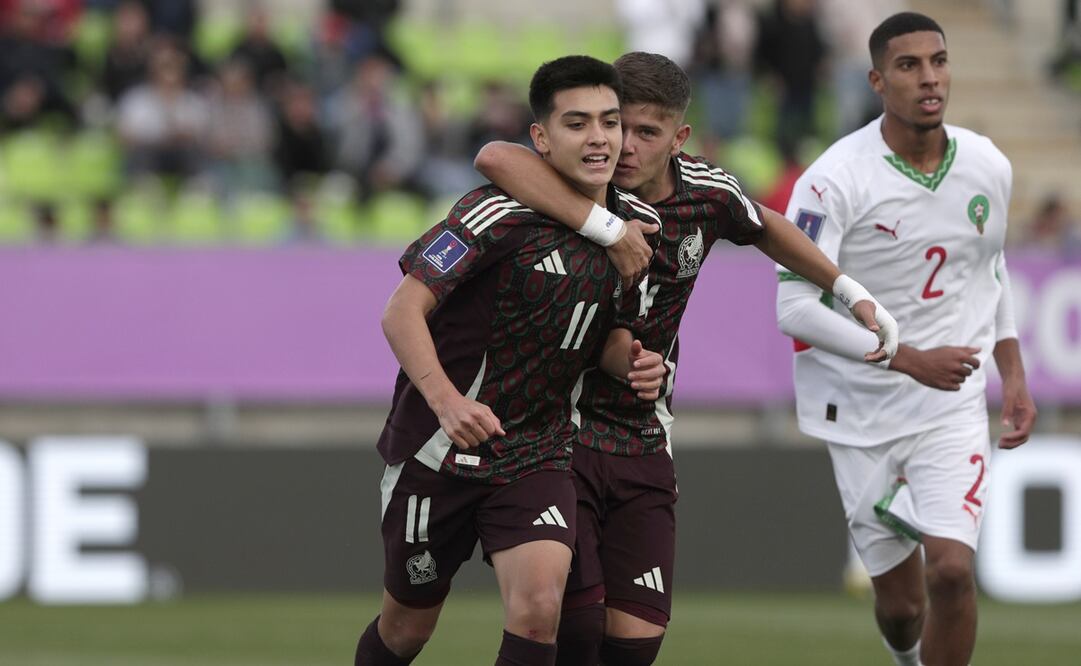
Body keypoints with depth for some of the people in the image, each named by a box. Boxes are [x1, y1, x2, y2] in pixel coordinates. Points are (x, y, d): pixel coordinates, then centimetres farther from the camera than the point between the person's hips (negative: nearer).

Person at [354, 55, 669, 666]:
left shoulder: (636, 222, 1)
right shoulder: (502, 214, -18)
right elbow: (403, 312, -20)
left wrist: (632, 360, -8)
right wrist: (445, 398, -35)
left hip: (538, 455, 3)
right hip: (435, 449, -3)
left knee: (539, 605, -21)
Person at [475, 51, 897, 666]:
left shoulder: (706, 194, -1)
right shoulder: (583, 189, -16)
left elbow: (766, 227, 23)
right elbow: (495, 158, -39)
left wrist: (850, 291, 25)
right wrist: (606, 226, -39)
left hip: (643, 447, 4)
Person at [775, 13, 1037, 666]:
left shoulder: (989, 167, -1)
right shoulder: (834, 180, -17)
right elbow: (795, 306, -20)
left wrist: (1014, 373, 14)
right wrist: (910, 360, -25)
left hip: (955, 407, 2)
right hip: (863, 410, -2)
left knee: (951, 570, -19)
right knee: (900, 604, 6)